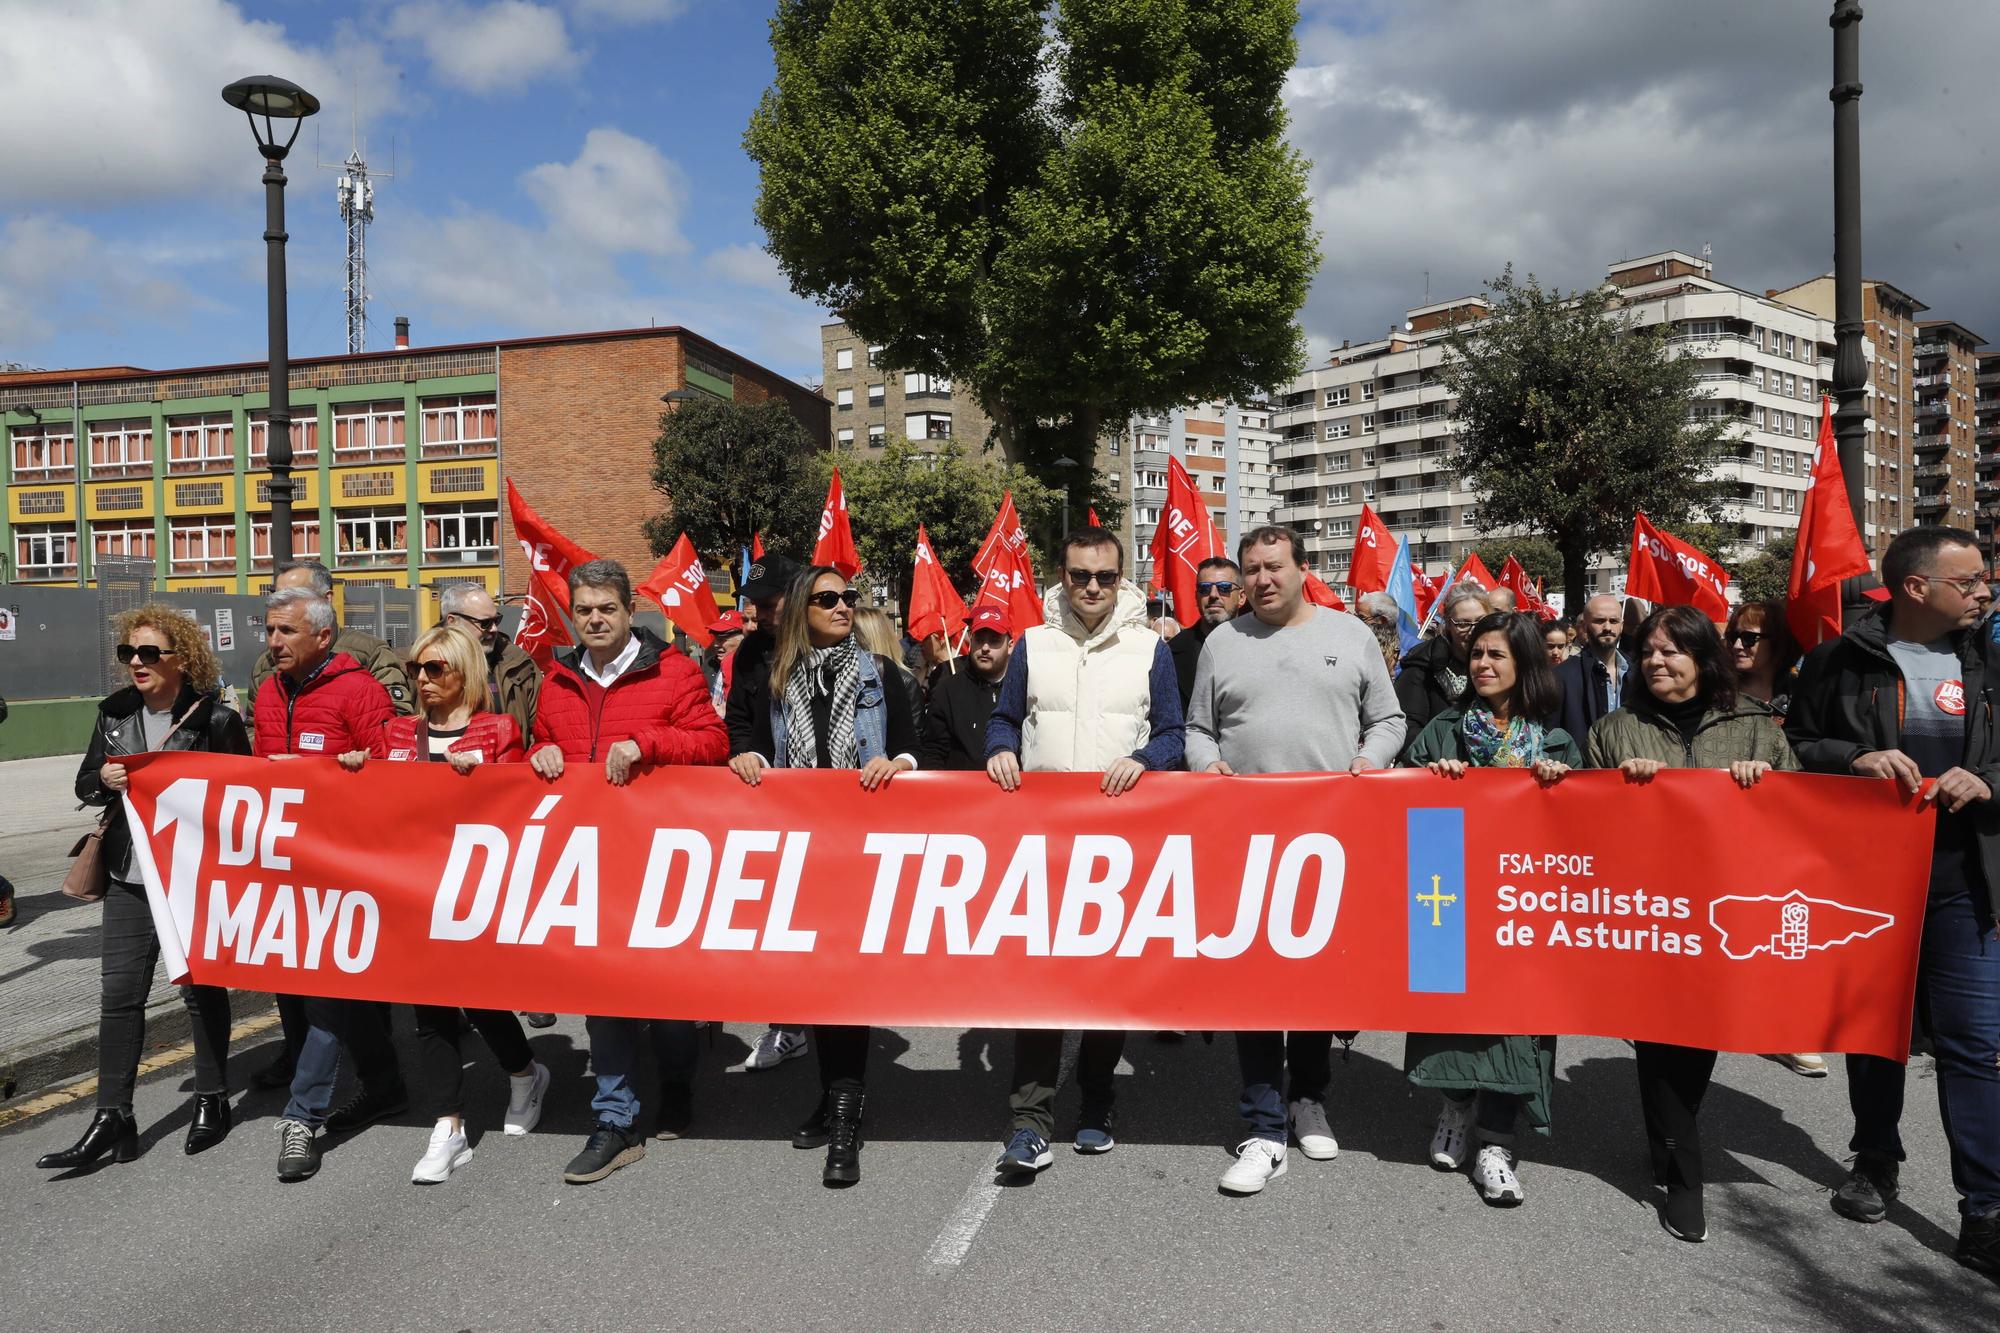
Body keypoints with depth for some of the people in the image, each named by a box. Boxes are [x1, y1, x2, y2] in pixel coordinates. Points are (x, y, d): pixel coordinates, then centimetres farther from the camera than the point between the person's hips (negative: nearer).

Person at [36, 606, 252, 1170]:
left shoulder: (215, 719, -9)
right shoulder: (114, 713, 6)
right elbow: (84, 784, 13)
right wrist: (104, 780, -8)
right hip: (130, 878, 5)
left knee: (200, 987, 8)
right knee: (119, 992, 4)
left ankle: (212, 1101, 24)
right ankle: (112, 1119, 11)